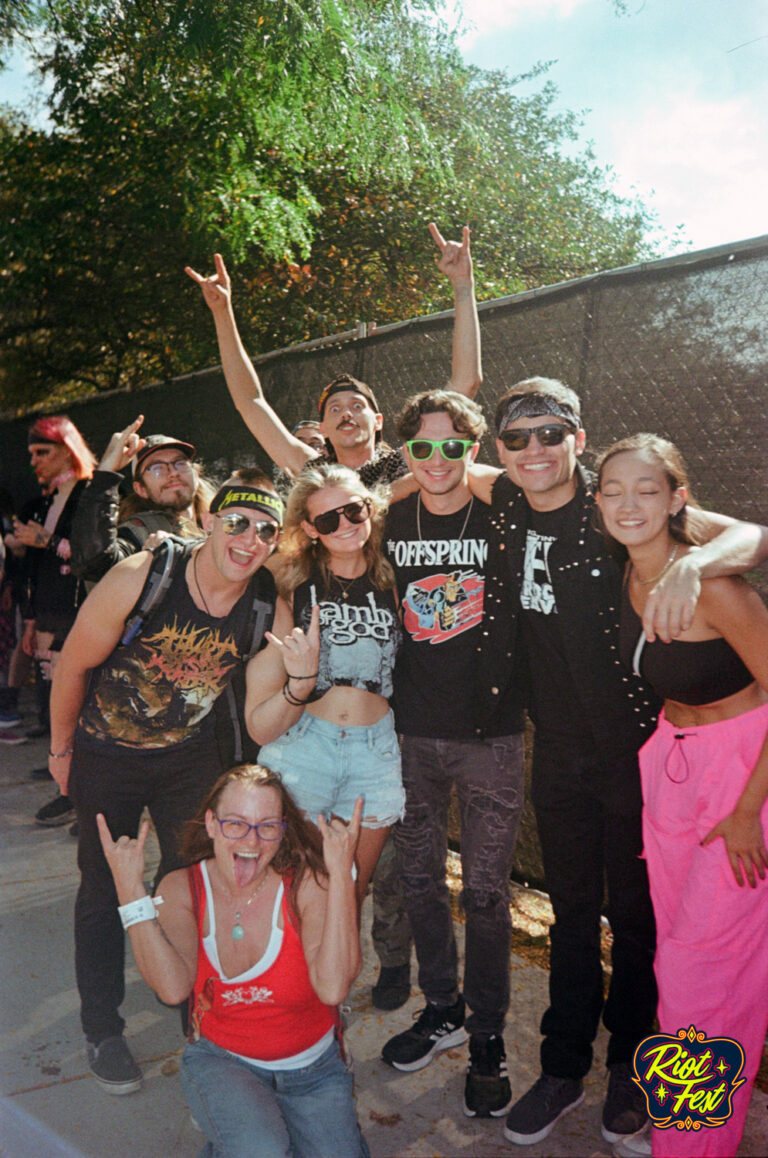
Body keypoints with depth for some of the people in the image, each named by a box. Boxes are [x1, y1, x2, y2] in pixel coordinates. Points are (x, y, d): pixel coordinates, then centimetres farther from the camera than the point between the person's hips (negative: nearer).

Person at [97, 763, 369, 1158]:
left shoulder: (306, 884, -16)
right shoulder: (183, 889, -10)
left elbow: (333, 988, -29)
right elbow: (173, 987, -24)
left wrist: (341, 876, -34)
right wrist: (130, 890, -28)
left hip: (312, 1069, 1)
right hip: (220, 1060, -1)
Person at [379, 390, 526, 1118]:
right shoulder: (392, 523, 2)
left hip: (490, 734, -4)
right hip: (412, 730, 4)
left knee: (484, 891, 5)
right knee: (418, 876, 15)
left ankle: (487, 1038, 25)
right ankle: (441, 1010, 37)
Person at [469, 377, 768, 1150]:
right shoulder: (506, 503, -2)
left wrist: (689, 565, -43)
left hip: (635, 744, -4)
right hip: (558, 746, 4)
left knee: (636, 911, 14)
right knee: (571, 909, 18)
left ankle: (630, 1065, 37)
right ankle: (563, 1069, 35)